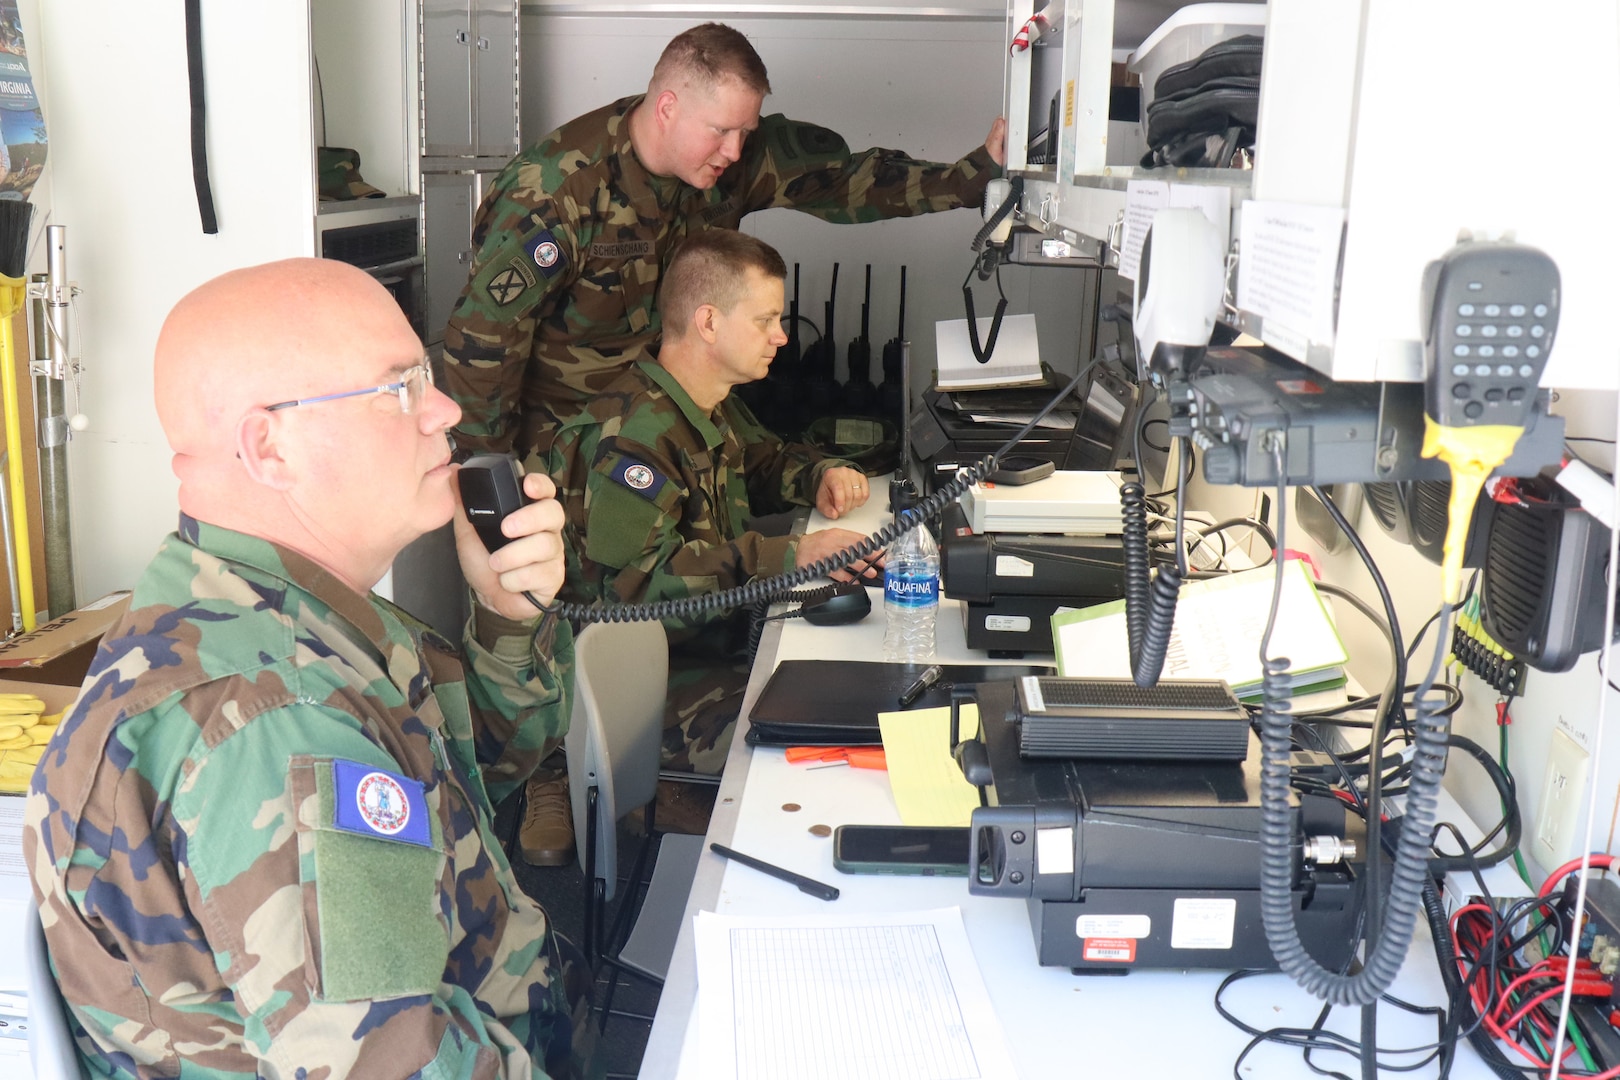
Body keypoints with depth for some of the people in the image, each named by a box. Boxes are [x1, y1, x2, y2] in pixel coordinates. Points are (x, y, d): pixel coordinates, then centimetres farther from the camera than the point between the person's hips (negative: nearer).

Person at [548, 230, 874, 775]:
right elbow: (633, 578, -31)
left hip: (722, 645, 10)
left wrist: (820, 476, 8)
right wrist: (792, 557, -33)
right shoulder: (632, 432, -20)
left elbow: (765, 460, 33)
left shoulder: (717, 412, 12)